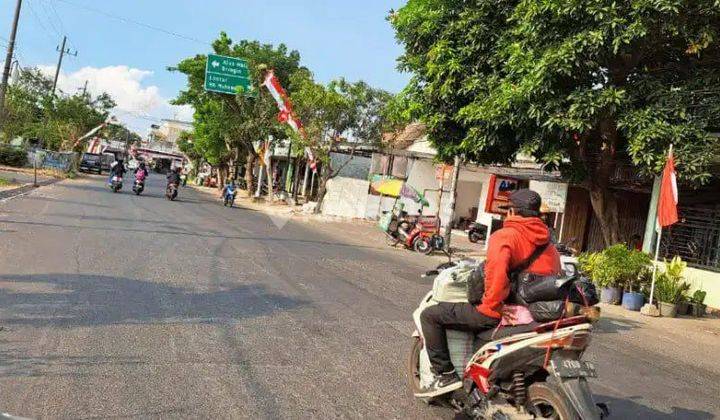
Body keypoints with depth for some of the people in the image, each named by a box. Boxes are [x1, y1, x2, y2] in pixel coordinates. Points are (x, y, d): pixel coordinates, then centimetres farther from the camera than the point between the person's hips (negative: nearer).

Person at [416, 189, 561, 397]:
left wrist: (490, 306, -19)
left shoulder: (505, 236, -10)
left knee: (430, 315, -1)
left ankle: (445, 374, -5)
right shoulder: (550, 245, 12)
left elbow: (496, 272, -28)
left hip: (499, 312, -8)